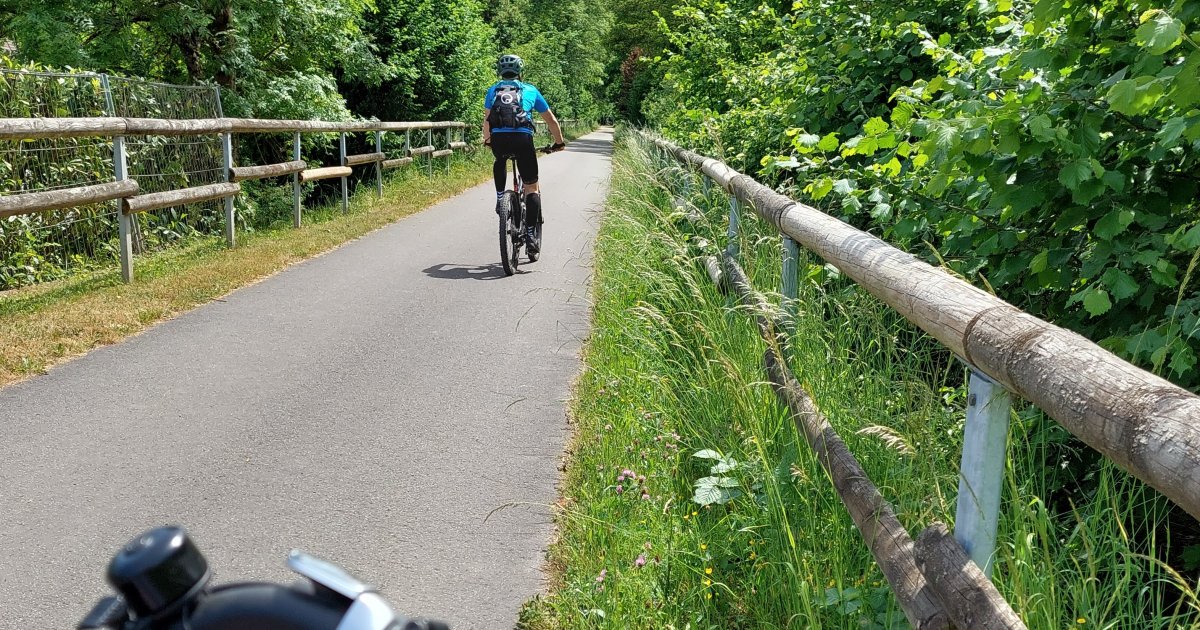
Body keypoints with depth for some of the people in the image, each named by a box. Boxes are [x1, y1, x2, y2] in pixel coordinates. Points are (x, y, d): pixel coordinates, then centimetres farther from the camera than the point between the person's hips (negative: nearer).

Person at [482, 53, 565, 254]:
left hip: (499, 139, 2)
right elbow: (551, 120, 29)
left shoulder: (493, 90, 26)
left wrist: (487, 140, 45)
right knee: (532, 187, 10)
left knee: (500, 161, 39)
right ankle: (530, 235, 1)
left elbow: (487, 120, 26)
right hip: (523, 138, -1)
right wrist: (559, 142, 42)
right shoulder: (530, 90, 24)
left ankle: (500, 197, 26)